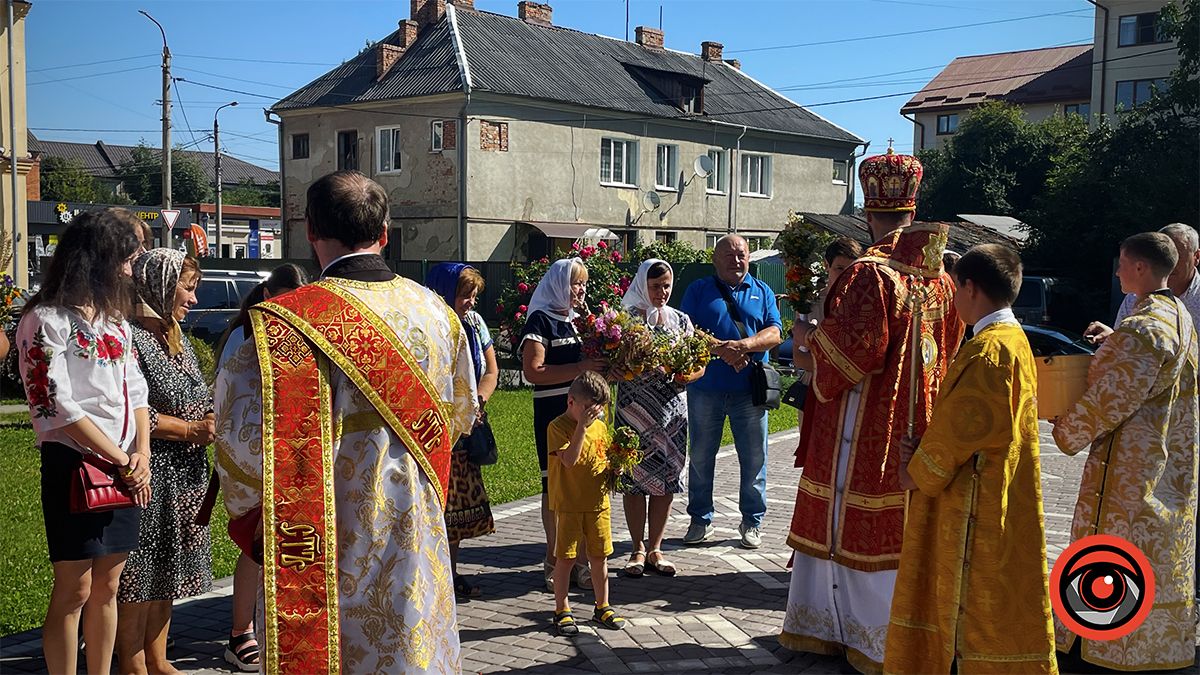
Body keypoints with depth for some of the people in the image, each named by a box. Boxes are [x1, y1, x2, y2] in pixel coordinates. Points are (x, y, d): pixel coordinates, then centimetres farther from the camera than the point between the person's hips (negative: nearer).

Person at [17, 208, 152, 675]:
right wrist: (121, 461, -12)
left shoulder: (114, 318, 15)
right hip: (73, 465, -7)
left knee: (107, 588, 12)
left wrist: (142, 454, -1)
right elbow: (56, 406, -14)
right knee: (73, 591, -1)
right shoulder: (46, 321, -8)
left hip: (124, 470, 7)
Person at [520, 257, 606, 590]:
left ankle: (580, 559, 14)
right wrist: (582, 367, -21)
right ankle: (554, 561, 12)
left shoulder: (582, 319, 15)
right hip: (554, 414, -6)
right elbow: (533, 371, -17)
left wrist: (605, 364, 2)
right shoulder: (541, 320, -6)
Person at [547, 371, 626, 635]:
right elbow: (570, 460, -25)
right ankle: (562, 610, 15)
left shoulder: (600, 426, 8)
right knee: (565, 558, 3)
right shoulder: (558, 427, -12)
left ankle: (602, 606, 25)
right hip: (568, 504, -5)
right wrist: (582, 426, -26)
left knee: (599, 556, 12)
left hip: (598, 502, 5)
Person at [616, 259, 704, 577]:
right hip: (634, 407, -3)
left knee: (666, 478, 5)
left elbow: (699, 364, 9)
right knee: (634, 478, 0)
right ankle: (638, 548, 12)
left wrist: (688, 376, -13)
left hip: (673, 407, 3)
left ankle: (655, 548, 15)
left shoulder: (681, 320, 10)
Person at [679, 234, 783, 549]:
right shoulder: (699, 290, 8)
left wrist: (745, 344, -19)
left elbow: (774, 333, 0)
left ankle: (752, 521, 18)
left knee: (754, 458, 5)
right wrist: (721, 349, -19)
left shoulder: (762, 292, 12)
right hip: (706, 388, 0)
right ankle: (700, 520, 20)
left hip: (750, 390, 1)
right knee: (701, 457, 7)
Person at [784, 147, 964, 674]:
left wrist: (812, 337, -4)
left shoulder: (870, 273, -18)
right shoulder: (940, 276, 5)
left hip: (866, 426, -7)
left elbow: (851, 349, -22)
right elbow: (951, 348, 14)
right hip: (919, 426, 7)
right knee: (905, 526, 15)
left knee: (855, 526, 6)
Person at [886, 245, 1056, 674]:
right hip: (992, 499, 10)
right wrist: (924, 448, 3)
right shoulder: (1013, 340, 12)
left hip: (980, 505, -10)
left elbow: (960, 427, -21)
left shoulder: (988, 350, -21)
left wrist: (918, 472, -6)